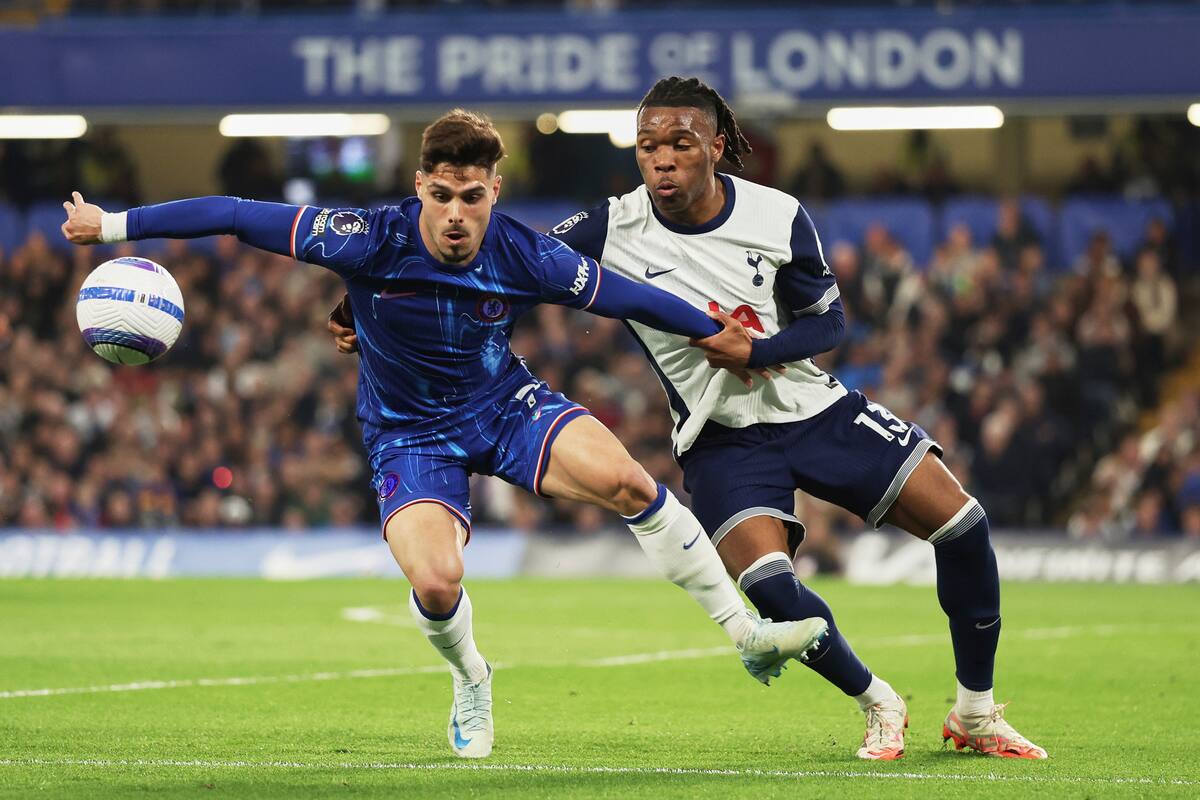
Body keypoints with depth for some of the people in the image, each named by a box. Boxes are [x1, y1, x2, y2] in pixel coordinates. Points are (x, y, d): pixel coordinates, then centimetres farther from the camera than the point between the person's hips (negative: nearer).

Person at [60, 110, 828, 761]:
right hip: (410, 434, -1)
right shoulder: (374, 241, -24)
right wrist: (113, 224, -18)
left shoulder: (527, 257, -19)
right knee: (436, 582, -27)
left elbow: (629, 297, -6)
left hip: (505, 404, 1)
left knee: (621, 477, -27)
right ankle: (471, 682, 11)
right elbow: (238, 215, -20)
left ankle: (746, 631, -11)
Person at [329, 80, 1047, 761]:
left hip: (812, 406, 2)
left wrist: (753, 350, -20)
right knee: (768, 586, -27)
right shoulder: (612, 230, -15)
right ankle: (878, 705, 2)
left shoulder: (777, 217, -11)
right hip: (722, 437, -2)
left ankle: (977, 714, 14)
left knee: (961, 523, -8)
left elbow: (829, 319, -1)